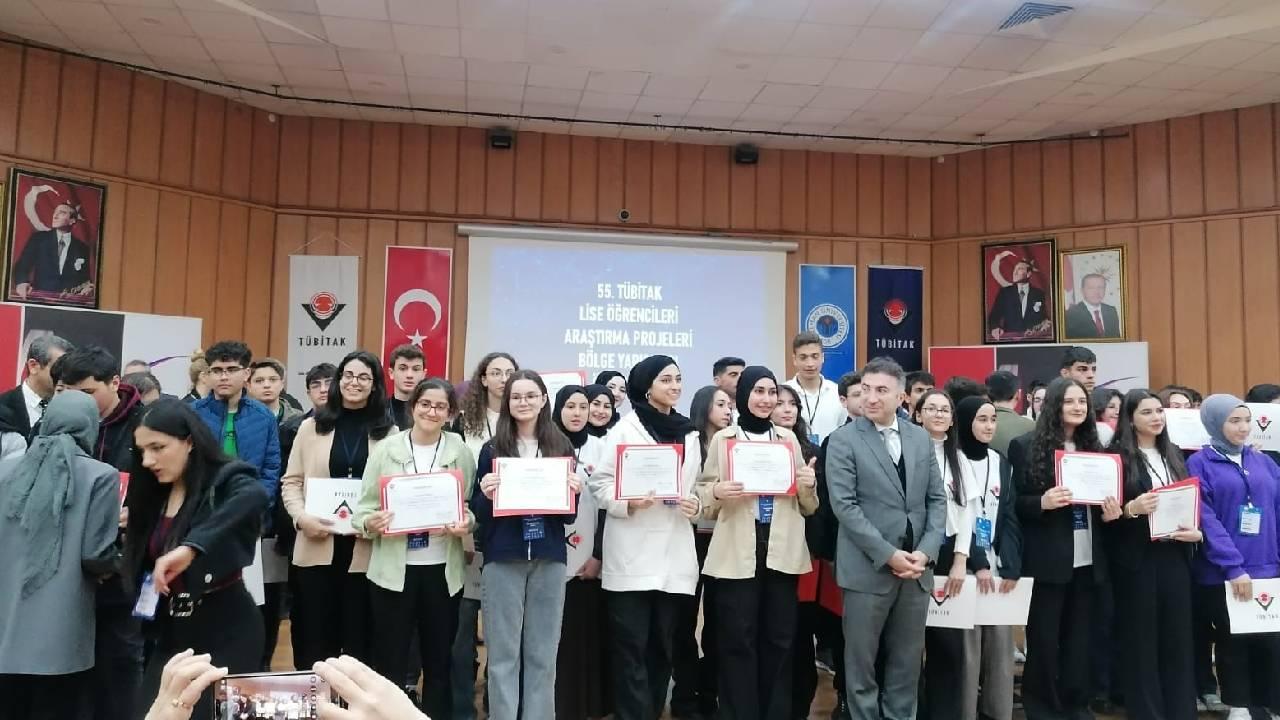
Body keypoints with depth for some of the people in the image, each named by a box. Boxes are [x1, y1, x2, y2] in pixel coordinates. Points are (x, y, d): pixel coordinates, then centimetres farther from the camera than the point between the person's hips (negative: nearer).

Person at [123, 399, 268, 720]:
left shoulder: (225, 480, -15)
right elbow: (142, 563, 14)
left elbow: (257, 495, -40)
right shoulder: (155, 493, 8)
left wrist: (191, 547, -45)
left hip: (226, 629, -7)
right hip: (173, 632, 7)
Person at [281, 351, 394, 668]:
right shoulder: (312, 427, 8)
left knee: (359, 637, 8)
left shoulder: (389, 433, 5)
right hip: (316, 547, 1)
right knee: (315, 636, 7)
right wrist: (302, 517, -10)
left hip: (366, 550, -1)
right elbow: (291, 481, 7)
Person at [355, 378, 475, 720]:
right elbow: (364, 506, 0)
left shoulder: (460, 451, 1)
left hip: (442, 568, 1)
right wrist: (370, 524, -21)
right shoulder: (386, 448, 0)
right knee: (390, 659, 6)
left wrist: (466, 523, -17)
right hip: (393, 567, -1)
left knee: (439, 657, 12)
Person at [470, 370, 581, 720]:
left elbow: (569, 515, 8)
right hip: (503, 559, -1)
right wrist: (487, 495, -16)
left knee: (543, 653, 7)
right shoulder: (492, 449, 4)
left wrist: (573, 493, -12)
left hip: (549, 558, 1)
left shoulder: (562, 447, 6)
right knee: (503, 653, 3)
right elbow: (479, 511, 3)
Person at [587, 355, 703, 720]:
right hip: (633, 553, -4)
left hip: (674, 553, 5)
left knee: (662, 644, 11)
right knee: (631, 646, -2)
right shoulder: (626, 428, -1)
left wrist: (696, 504, -1)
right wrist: (628, 502, -20)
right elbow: (600, 483, -3)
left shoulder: (689, 433, 12)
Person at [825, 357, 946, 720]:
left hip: (917, 568, 4)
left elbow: (937, 499, 8)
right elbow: (844, 506, -12)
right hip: (868, 569, -4)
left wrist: (926, 551, -5)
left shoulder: (920, 438, 8)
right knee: (861, 661, 6)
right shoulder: (843, 440, -6)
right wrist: (888, 554, -16)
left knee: (907, 661, 13)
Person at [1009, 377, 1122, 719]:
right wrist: (1042, 502, -22)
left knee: (1080, 639, 11)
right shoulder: (1026, 446, -4)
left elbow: (1105, 498, 18)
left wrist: (1110, 512, -3)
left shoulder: (1093, 447, 11)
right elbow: (1014, 503, -5)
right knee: (1043, 639, 3)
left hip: (1088, 559, 5)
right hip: (1047, 560, -5)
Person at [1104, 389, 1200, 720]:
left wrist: (1197, 532, -1)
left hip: (1175, 557, 5)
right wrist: (1131, 509, -24)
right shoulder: (1117, 456, -5)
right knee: (1141, 641, 2)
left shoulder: (1173, 454, 14)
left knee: (1178, 639, 8)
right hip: (1137, 560, -5)